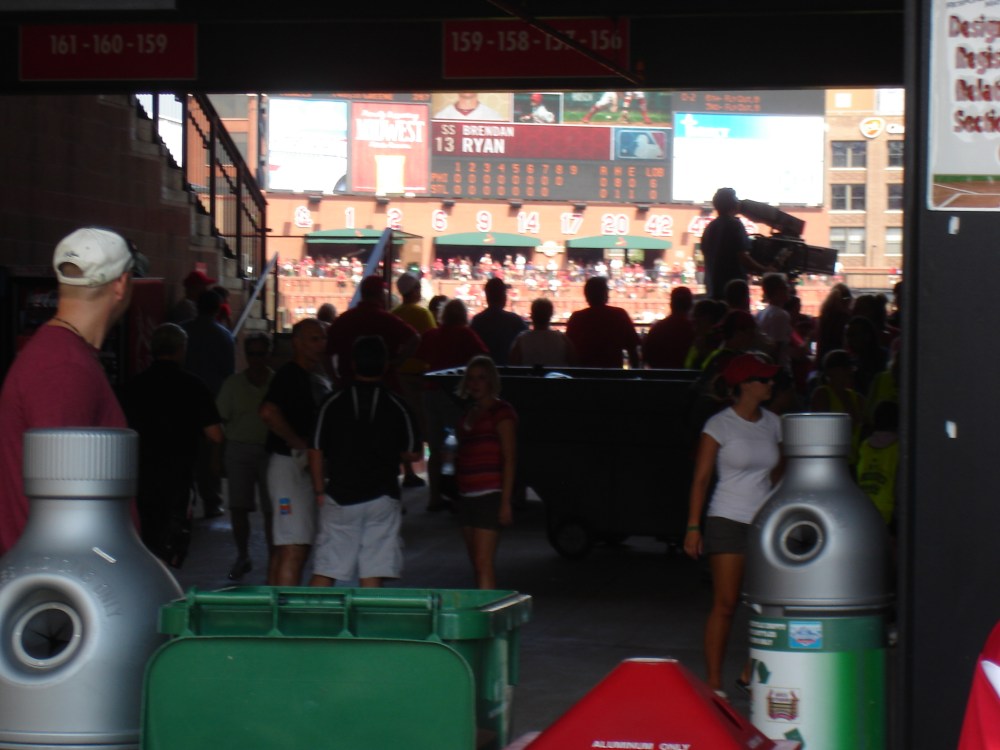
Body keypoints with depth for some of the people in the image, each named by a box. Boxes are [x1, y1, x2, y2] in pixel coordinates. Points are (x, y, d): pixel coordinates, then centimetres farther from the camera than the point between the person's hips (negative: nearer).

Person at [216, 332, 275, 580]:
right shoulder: (233, 384, 7)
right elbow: (221, 419, 8)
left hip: (270, 450, -2)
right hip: (238, 450, 2)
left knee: (271, 510, -2)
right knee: (238, 507, 2)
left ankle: (273, 559, 7)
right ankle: (242, 557, 16)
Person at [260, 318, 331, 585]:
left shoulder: (318, 381, 19)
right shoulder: (289, 374, -11)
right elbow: (269, 413, -26)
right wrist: (300, 444, -18)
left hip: (308, 468, 10)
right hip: (290, 464, -10)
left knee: (285, 550, 12)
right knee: (294, 550, -14)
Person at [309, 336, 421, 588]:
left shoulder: (332, 404, -1)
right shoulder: (397, 407, -1)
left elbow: (316, 452, -1)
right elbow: (412, 453, 2)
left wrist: (319, 490, 8)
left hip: (339, 498, 0)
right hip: (381, 498, 0)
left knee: (324, 572, 4)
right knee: (372, 576, 0)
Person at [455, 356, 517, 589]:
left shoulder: (501, 412, -5)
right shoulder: (469, 413, 18)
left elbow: (509, 459, -10)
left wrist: (506, 502, -15)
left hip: (489, 496, -8)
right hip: (467, 497, 8)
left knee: (483, 563, -14)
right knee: (476, 565, 9)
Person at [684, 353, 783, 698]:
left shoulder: (772, 423, 10)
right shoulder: (719, 425, -4)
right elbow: (700, 478, -4)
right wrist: (693, 527, -9)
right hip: (728, 522, -5)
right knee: (725, 604, -6)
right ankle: (713, 682, 0)